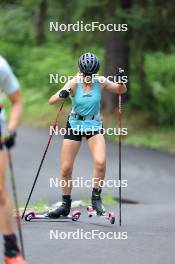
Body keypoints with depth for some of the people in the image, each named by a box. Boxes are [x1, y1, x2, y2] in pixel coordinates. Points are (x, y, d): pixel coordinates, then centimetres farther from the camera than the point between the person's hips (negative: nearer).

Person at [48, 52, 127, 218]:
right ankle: (66, 205, 18)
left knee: (100, 162, -22)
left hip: (94, 126, 0)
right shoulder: (74, 83, -15)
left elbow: (121, 91, 3)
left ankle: (96, 198, -3)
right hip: (74, 125, 0)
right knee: (66, 168, 0)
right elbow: (51, 101, -23)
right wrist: (61, 95, -45)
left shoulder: (100, 82, -11)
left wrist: (121, 82, -20)